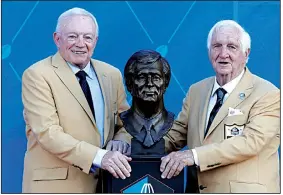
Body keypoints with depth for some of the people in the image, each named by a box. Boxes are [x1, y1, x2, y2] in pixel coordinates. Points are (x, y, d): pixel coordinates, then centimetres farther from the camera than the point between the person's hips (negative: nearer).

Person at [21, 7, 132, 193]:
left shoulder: (112, 74, 6)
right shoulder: (37, 75, -10)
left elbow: (125, 122, 13)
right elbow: (48, 132, -19)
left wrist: (121, 140, -10)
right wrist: (99, 156, -28)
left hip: (102, 182, 5)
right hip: (54, 182, -5)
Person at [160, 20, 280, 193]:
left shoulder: (268, 94, -11)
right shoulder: (196, 91, 7)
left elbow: (250, 141, -22)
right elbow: (176, 134, 10)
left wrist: (195, 156, -28)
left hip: (245, 190, -5)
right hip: (199, 189, 5)